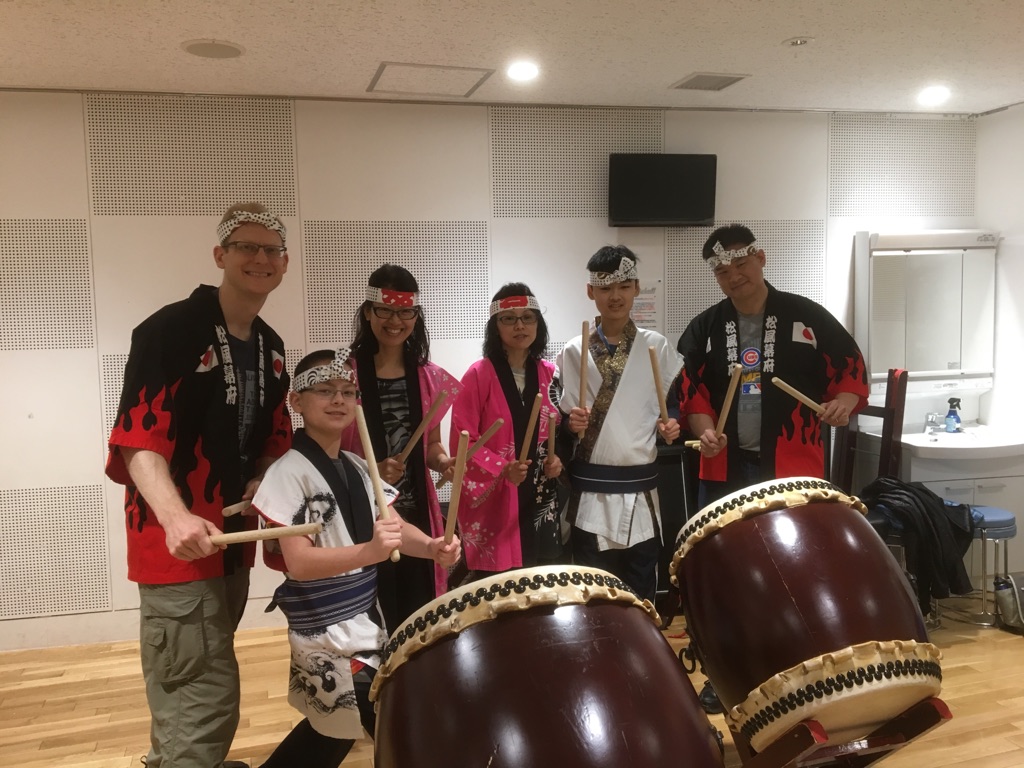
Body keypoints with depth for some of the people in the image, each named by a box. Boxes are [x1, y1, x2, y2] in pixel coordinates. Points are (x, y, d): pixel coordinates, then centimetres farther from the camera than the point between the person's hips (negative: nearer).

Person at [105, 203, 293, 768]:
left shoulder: (270, 346, 9)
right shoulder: (170, 330, -15)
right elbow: (137, 438, -21)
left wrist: (263, 482, -3)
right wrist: (175, 516, -36)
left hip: (232, 535, 8)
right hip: (177, 540, -8)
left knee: (185, 684, 24)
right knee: (207, 698, -6)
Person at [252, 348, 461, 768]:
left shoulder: (359, 468, 7)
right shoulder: (289, 472, -17)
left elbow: (394, 527, 5)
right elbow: (299, 563, -24)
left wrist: (432, 547, -17)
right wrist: (369, 552, -39)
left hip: (366, 621, 8)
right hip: (325, 634, -8)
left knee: (334, 728, 25)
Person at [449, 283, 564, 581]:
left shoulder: (549, 374, 7)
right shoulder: (479, 375, -8)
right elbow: (462, 441, -9)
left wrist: (557, 459, -2)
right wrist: (502, 469, -22)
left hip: (540, 499, 5)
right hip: (493, 501, -4)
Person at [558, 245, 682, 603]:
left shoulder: (657, 347, 3)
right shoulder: (574, 351, 1)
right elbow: (562, 420, 6)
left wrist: (670, 426, -9)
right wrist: (571, 423, -15)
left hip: (640, 489, 1)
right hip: (590, 492, 0)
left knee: (642, 596, 7)